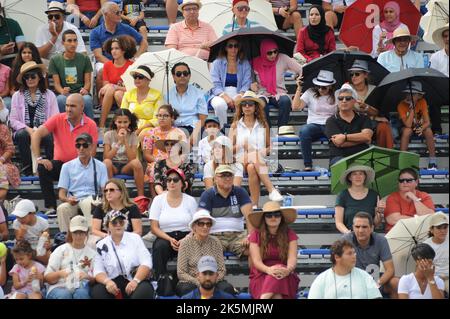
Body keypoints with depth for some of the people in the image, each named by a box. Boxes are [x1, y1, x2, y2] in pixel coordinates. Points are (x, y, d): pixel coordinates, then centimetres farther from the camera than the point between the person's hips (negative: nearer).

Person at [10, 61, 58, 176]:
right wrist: (28, 129, -13)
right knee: (22, 135, -34)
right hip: (24, 131, 1)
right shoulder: (17, 96, 9)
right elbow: (13, 120, 4)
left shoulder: (49, 95, 8)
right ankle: (28, 169, -25)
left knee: (49, 137, -35)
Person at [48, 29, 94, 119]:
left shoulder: (84, 59, 11)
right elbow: (56, 83, 5)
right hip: (65, 94, 0)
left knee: (87, 100, -35)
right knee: (61, 99, -36)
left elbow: (87, 81, 8)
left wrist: (85, 90, -16)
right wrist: (62, 91, -19)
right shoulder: (55, 60, 9)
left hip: (81, 94, 0)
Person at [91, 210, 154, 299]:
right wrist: (107, 281, -21)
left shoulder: (135, 238, 7)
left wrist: (136, 280, -20)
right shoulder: (101, 245, 9)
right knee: (97, 291, -29)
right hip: (113, 283, 1)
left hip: (136, 283, -1)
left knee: (145, 290, -34)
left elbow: (146, 262, -3)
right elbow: (98, 271, 2)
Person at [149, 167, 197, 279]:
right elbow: (154, 227, 2)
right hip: (165, 237, 0)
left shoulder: (190, 200, 8)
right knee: (160, 246, -34)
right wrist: (170, 239, -13)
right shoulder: (158, 200, 8)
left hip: (186, 237, 0)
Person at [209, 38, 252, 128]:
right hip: (220, 95, -1)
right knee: (220, 104, -37)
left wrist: (240, 95, -18)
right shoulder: (217, 63, 7)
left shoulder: (245, 64, 11)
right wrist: (225, 96, -20)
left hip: (238, 95, 1)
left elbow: (247, 84, 3)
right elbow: (215, 85, -1)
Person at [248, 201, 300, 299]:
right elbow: (256, 261, -5)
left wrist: (287, 270, -31)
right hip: (261, 275, 0)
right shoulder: (256, 235, 6)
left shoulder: (290, 234, 8)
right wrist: (268, 270, -29)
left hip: (285, 276, 0)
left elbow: (292, 258, -5)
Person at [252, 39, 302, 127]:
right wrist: (252, 84, -6)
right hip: (263, 94, 0)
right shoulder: (256, 62, 1)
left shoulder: (282, 59, -2)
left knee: (285, 101, -34)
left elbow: (301, 70, 0)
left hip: (279, 94, 0)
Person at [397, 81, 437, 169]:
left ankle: (432, 161, -22)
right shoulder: (401, 105, -25)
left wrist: (422, 128, -45)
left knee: (428, 131, -31)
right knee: (407, 131, -35)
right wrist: (412, 108, -36)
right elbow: (408, 125, -33)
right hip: (408, 127, -1)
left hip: (420, 126, 1)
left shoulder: (422, 102, -20)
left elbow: (427, 122, -22)